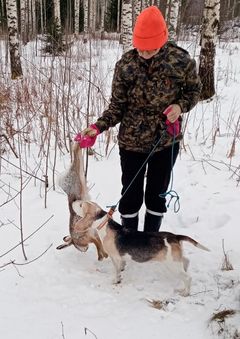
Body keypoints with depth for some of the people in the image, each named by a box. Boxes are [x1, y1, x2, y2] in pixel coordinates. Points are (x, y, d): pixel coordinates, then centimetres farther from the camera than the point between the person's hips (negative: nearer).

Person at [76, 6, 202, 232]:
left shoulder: (180, 60, -13)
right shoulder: (125, 65, -13)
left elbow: (193, 89, 4)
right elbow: (117, 106, -6)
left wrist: (180, 106, -17)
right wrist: (98, 127, -22)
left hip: (166, 141, 1)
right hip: (132, 142, 0)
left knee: (157, 193, 15)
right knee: (131, 194, 10)